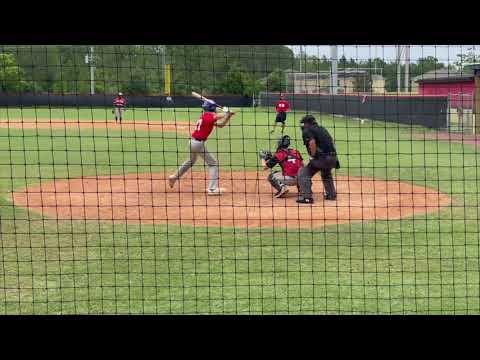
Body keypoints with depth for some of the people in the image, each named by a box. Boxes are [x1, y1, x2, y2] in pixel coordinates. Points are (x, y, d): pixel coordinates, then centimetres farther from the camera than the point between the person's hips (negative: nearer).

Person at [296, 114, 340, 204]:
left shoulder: (307, 130, 1)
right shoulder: (322, 129, 24)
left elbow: (312, 142, -18)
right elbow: (331, 141, 21)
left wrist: (313, 156, -8)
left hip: (322, 157, -8)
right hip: (333, 158, 8)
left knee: (303, 173, -1)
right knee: (326, 174, 36)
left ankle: (306, 197, -12)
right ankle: (331, 194, 37)